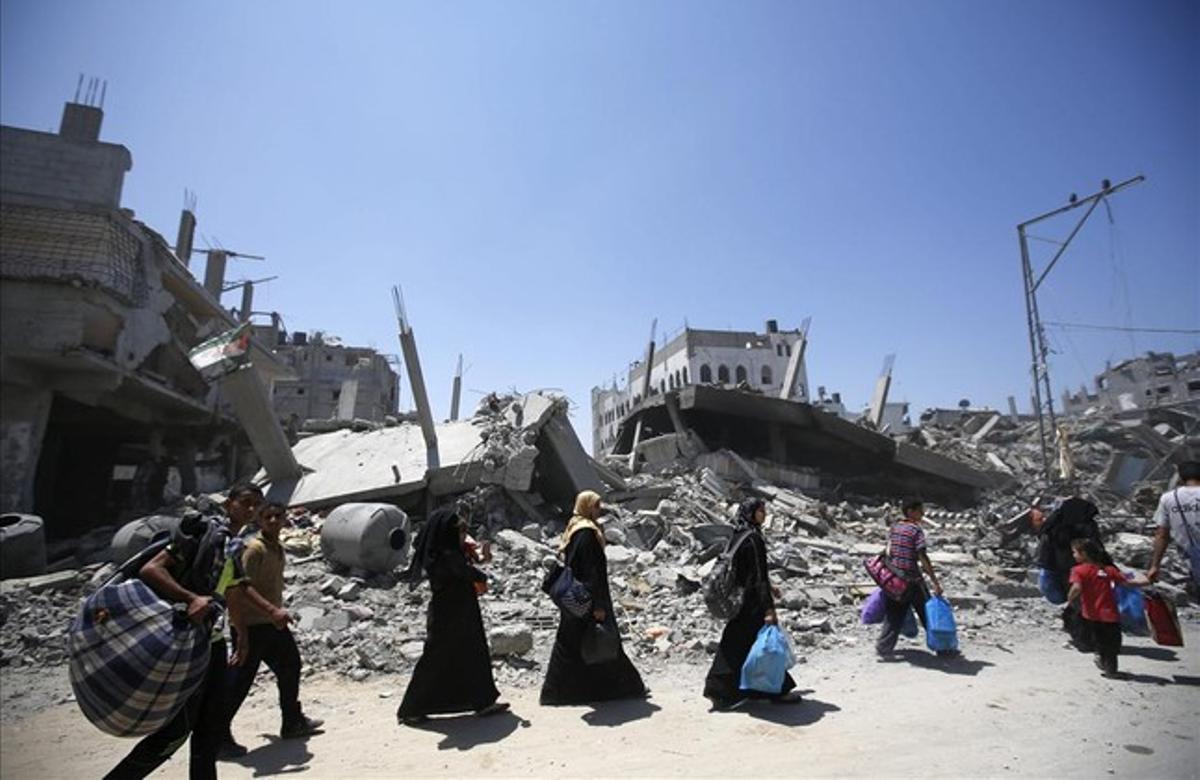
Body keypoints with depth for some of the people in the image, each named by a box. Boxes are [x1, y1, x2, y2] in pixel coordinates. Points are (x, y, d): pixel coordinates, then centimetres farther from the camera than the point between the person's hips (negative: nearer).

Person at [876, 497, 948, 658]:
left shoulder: (894, 527, 8)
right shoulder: (916, 530, -11)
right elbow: (923, 558, -16)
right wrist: (935, 582, -14)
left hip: (894, 578, 6)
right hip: (912, 579, -6)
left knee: (894, 615, 11)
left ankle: (884, 648, 7)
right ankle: (942, 648, 23)